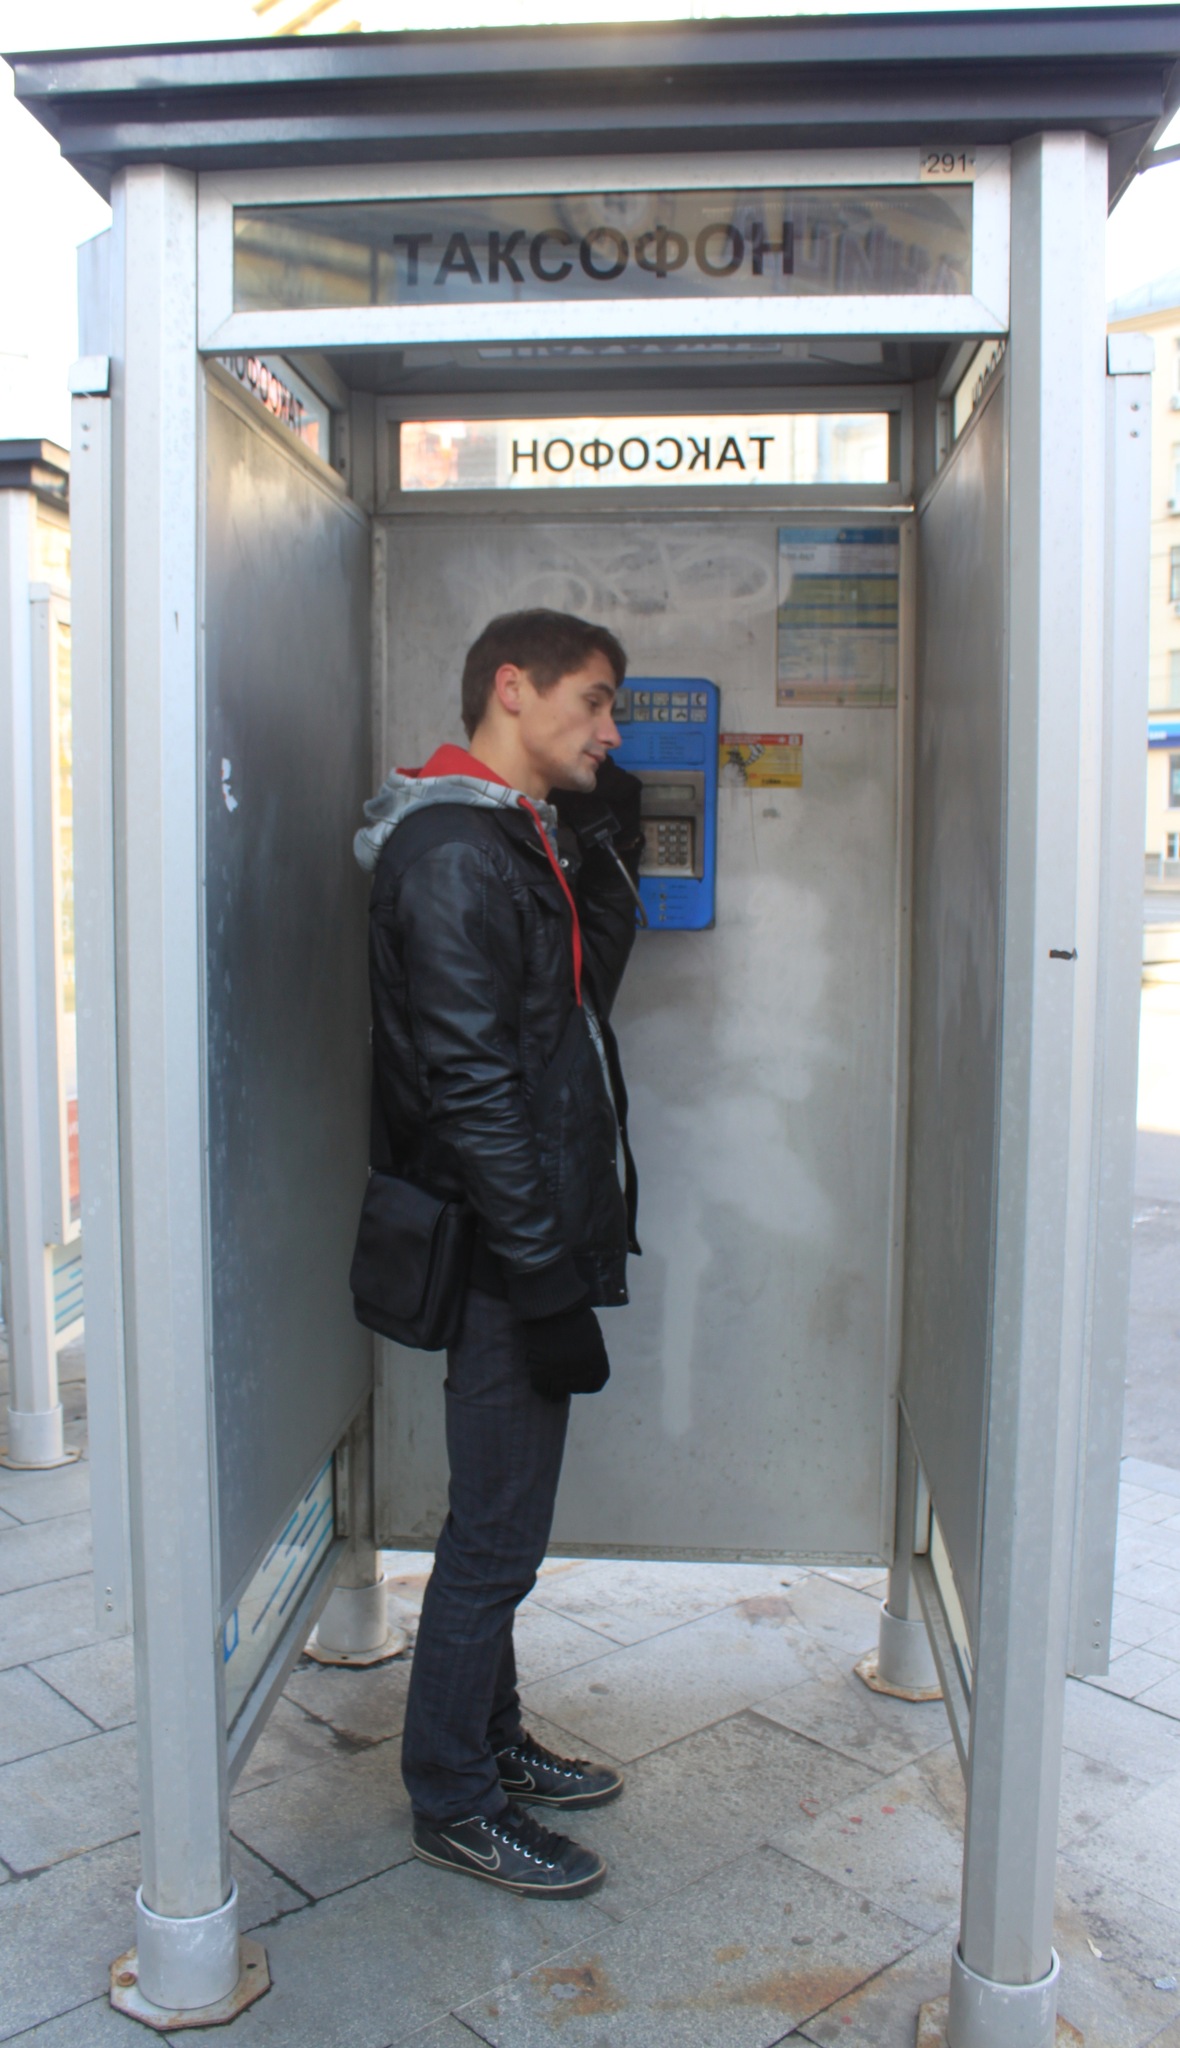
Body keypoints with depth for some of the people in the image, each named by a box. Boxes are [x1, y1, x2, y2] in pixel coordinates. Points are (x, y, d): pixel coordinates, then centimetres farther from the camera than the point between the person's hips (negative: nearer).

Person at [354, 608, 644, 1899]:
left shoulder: (519, 838, 13)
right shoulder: (454, 854, -19)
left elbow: (582, 995, 18)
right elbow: (470, 1087, -24)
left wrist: (608, 845, 8)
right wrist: (550, 1281, -23)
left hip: (532, 1239, 10)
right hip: (502, 1255, -10)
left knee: (502, 1522, 20)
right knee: (495, 1529, 3)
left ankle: (490, 1741, 37)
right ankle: (451, 1800, 21)